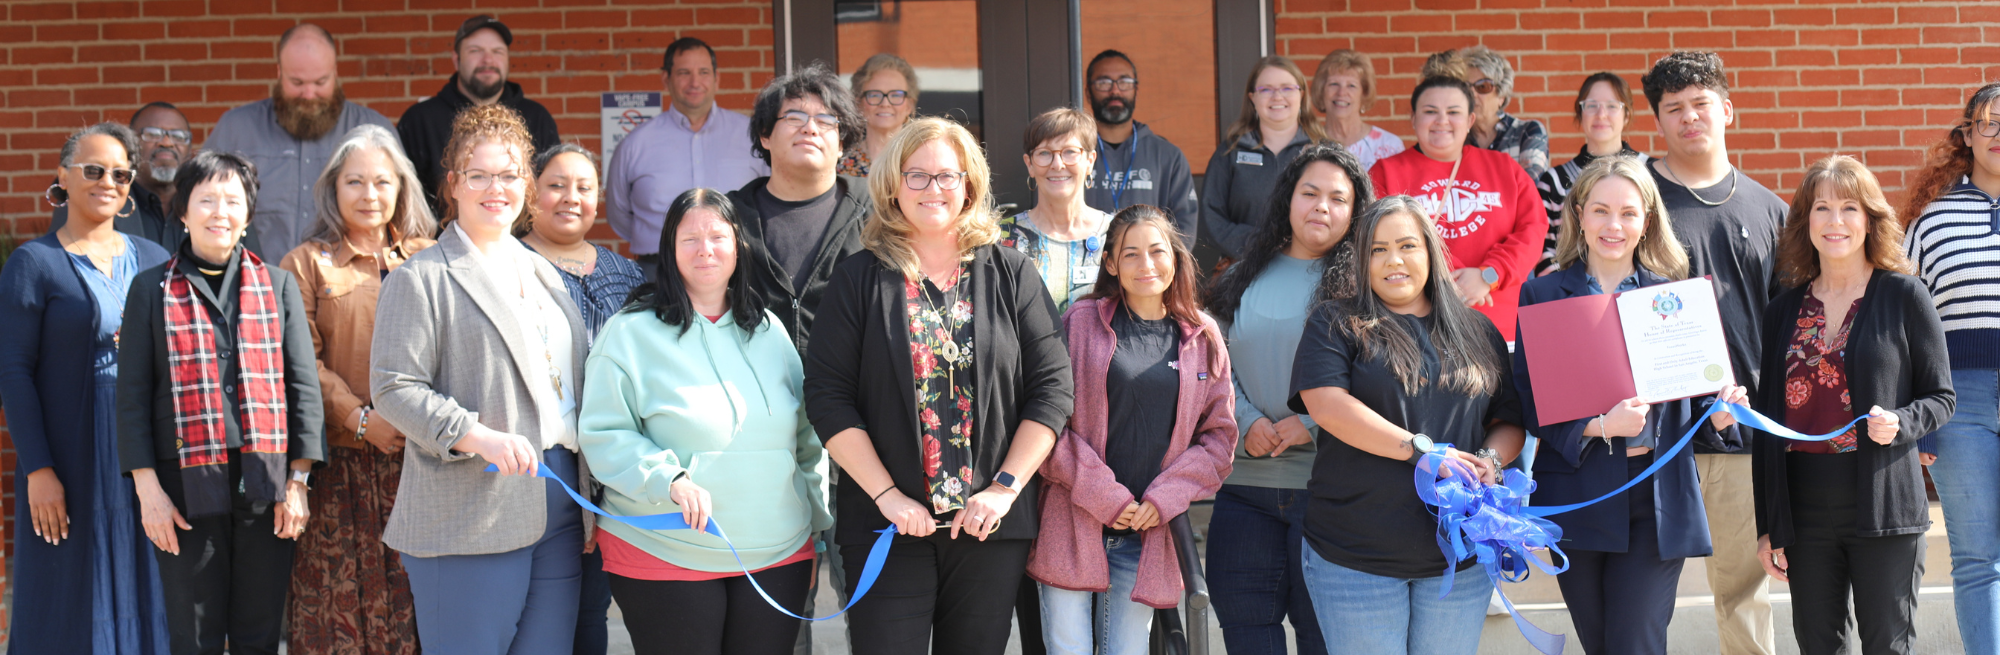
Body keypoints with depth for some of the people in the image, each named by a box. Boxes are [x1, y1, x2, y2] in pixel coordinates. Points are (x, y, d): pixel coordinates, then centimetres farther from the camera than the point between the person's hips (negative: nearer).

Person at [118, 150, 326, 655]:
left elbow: (303, 386, 6)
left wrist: (298, 481, -1)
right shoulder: (152, 289, 5)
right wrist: (148, 488, -5)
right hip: (188, 485, -1)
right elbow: (133, 395, 3)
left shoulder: (279, 285, 9)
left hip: (265, 486, 1)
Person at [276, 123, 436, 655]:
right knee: (340, 596, 1)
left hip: (419, 453, 2)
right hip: (343, 459, -2)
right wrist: (360, 417, -14)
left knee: (414, 596, 2)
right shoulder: (307, 264, 6)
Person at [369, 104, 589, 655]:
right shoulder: (422, 278, -2)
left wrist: (589, 493, 12)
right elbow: (393, 388, -10)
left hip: (559, 512, 6)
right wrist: (480, 437, -22)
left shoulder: (543, 273, 19)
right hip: (470, 516, -6)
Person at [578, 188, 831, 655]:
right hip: (664, 559, -4)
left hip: (778, 557, 4)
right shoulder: (631, 333, -2)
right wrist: (670, 480, -20)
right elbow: (602, 435, -6)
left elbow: (807, 438, 17)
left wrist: (818, 526, 16)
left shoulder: (769, 331, 12)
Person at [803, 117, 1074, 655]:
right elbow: (828, 398, -2)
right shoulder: (859, 280, 3)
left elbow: (1052, 387, 1)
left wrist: (1005, 489, -8)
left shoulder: (1012, 275, 6)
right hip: (887, 526, -1)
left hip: (993, 524, 1)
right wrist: (886, 495, -11)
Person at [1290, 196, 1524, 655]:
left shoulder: (1478, 333, 14)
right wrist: (1421, 449, -19)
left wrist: (1491, 458, -9)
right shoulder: (1335, 325, 1)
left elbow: (1510, 421, 15)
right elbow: (1326, 404, -15)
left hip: (1460, 558, 3)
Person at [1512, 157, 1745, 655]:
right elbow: (1528, 399, -4)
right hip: (1577, 496, 0)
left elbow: (1692, 391, 12)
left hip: (1658, 497, 0)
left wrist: (1718, 417, -10)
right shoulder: (1542, 294, 4)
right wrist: (1599, 427, -19)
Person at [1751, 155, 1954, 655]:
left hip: (1883, 505, -3)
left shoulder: (1905, 297, 0)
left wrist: (1900, 423, -19)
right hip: (1802, 510, 3)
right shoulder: (1784, 310, 10)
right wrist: (1767, 526, 9)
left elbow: (1940, 397, 4)